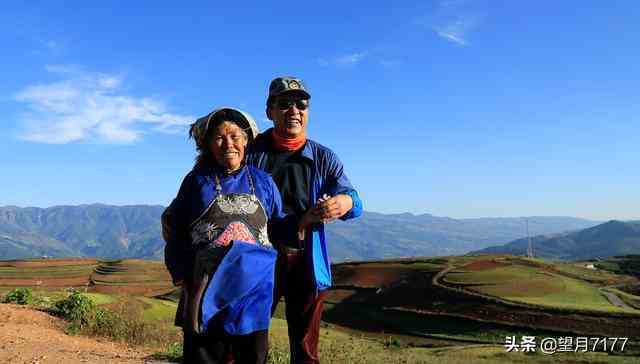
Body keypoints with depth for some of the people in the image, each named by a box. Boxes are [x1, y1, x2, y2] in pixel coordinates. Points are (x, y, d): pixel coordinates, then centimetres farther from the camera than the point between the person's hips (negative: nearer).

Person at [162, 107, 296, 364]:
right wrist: (181, 274, 0)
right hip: (206, 290, -1)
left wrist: (304, 220, -5)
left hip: (253, 289, 1)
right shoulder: (197, 180, 8)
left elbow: (280, 225, 13)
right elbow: (174, 229, 8)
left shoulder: (262, 182, 11)